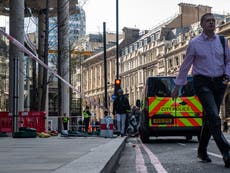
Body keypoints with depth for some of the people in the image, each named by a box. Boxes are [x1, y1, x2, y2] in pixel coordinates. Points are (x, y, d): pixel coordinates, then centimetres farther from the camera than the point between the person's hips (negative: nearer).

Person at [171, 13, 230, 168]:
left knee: (209, 118, 10)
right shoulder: (194, 43, -1)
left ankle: (202, 151, 25)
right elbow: (185, 66, 4)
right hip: (202, 83, -4)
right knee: (214, 117, -18)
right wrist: (177, 87, 6)